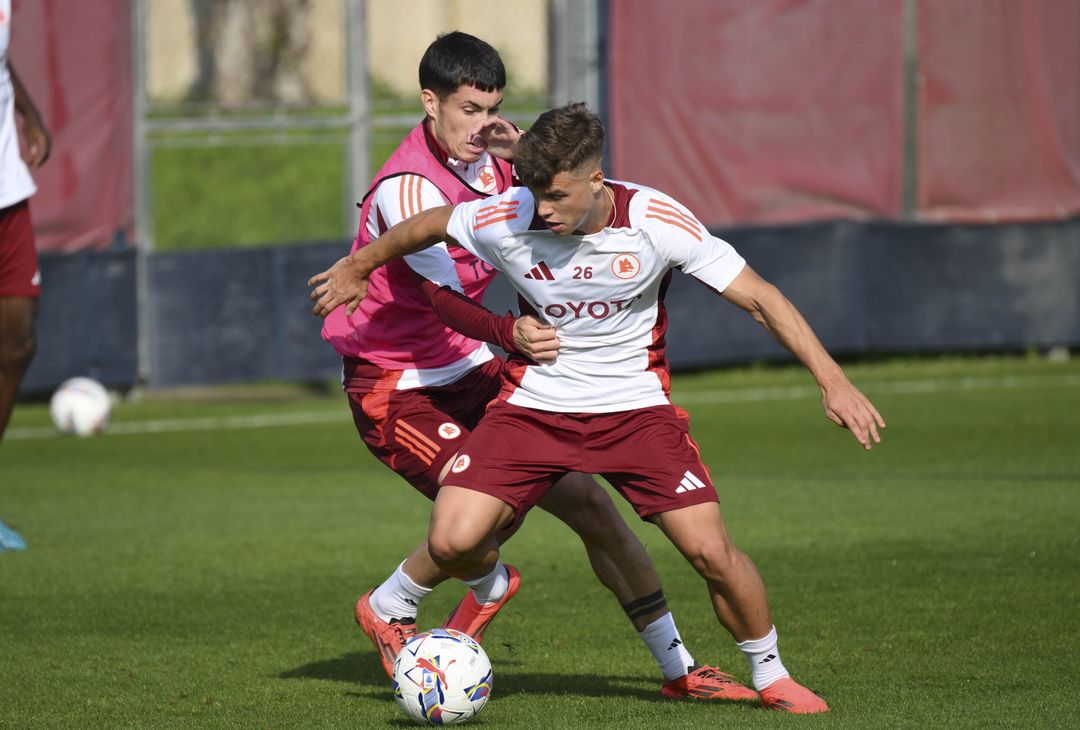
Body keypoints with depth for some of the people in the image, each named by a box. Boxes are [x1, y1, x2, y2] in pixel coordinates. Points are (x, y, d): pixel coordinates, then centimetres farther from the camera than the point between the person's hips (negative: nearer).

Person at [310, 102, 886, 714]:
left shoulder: (655, 221, -20)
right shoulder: (505, 221, -17)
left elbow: (759, 297, -14)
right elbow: (426, 226, 6)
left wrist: (833, 381, -19)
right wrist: (355, 270, 21)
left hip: (635, 405, -1)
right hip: (534, 404, 1)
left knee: (711, 550, -14)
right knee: (453, 542, -16)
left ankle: (771, 675, 13)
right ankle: (488, 584, 24)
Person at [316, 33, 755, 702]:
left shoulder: (482, 157, 0)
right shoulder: (408, 188, -24)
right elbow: (445, 300, -35)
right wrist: (510, 335, -54)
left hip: (471, 370, 7)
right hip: (395, 386, -7)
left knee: (584, 498, -1)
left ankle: (679, 668, 9)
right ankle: (389, 609, 3)